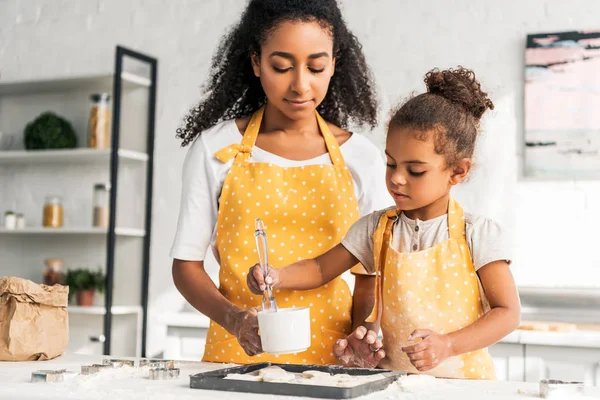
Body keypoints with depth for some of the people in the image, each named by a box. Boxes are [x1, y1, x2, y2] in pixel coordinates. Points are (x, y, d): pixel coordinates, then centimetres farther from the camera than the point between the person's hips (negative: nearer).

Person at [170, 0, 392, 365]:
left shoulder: (363, 158, 5)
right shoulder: (215, 149, 2)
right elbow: (187, 263, 3)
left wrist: (362, 335, -8)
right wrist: (232, 318, -14)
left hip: (330, 355, 1)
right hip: (237, 353, -1)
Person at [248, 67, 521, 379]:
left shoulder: (479, 235, -3)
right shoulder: (376, 228, 6)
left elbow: (508, 312, -2)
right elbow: (321, 269, 15)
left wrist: (447, 345, -15)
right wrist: (278, 277, -5)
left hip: (462, 378, -1)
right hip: (392, 377, 1)